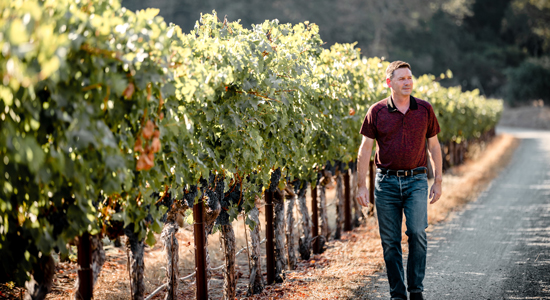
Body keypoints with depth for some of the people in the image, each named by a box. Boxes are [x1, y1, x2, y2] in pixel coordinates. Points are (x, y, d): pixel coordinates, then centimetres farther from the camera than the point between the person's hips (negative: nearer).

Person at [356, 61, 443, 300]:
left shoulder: (424, 109, 3)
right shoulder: (377, 112, 0)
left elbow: (434, 146, 10)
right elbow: (365, 149, 1)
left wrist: (438, 181, 7)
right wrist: (362, 186, -4)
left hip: (416, 181, 0)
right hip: (386, 182, 0)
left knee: (417, 232, -15)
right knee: (390, 242, 3)